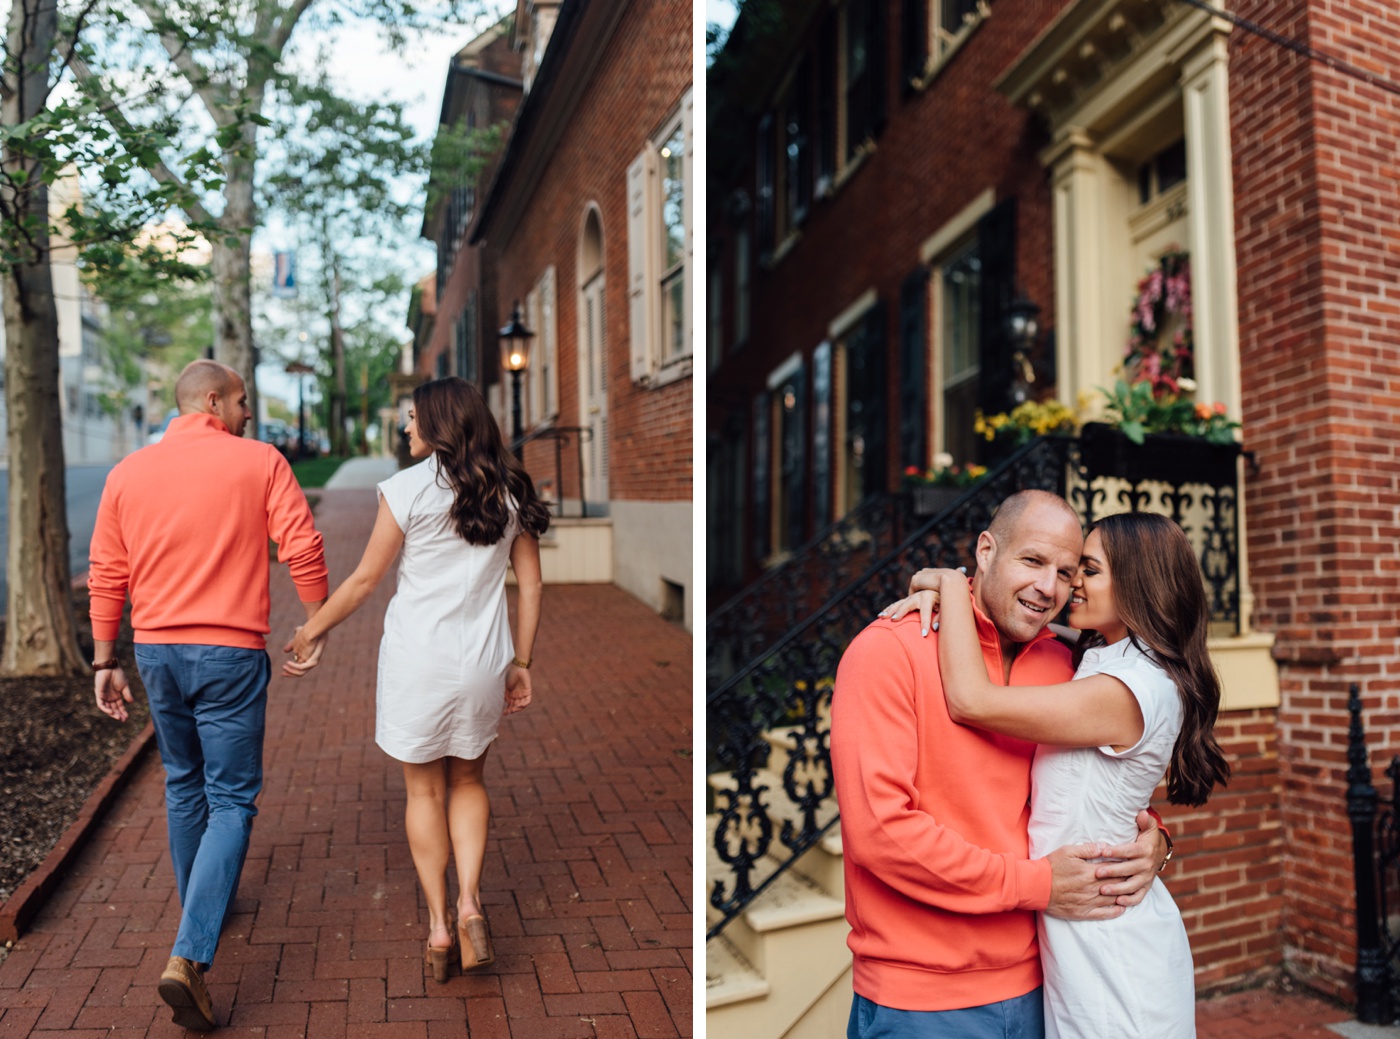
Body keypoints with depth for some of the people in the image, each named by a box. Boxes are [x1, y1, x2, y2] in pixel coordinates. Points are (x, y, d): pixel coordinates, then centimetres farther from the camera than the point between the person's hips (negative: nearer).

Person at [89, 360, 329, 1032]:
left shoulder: (129, 472, 5)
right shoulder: (260, 462, -7)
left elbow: (106, 575, 6)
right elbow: (302, 548, -14)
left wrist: (105, 661, 13)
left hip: (155, 649, 5)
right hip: (229, 653, -5)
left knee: (183, 782, 24)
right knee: (231, 800, 2)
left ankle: (199, 905, 43)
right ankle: (189, 957, -9)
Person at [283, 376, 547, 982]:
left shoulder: (408, 488, -9)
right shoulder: (509, 491, 2)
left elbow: (364, 580, -4)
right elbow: (530, 585, 4)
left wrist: (311, 632, 10)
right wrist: (521, 661, 13)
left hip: (417, 660, -3)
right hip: (484, 661, 3)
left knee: (425, 790, 13)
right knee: (467, 781, 21)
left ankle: (438, 924, 18)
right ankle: (470, 901, 5)